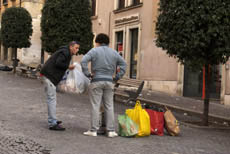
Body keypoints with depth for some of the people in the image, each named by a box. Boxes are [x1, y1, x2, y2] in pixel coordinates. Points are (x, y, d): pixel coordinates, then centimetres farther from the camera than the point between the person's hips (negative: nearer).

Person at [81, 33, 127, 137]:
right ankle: (111, 131, 7)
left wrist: (87, 73, -6)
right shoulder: (114, 52, 11)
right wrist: (117, 77, 7)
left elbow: (83, 61, -14)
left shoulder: (94, 51, -2)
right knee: (109, 106, 7)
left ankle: (93, 130, 2)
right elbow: (123, 64, 9)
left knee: (95, 106, 0)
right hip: (109, 82, 3)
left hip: (96, 81, -3)